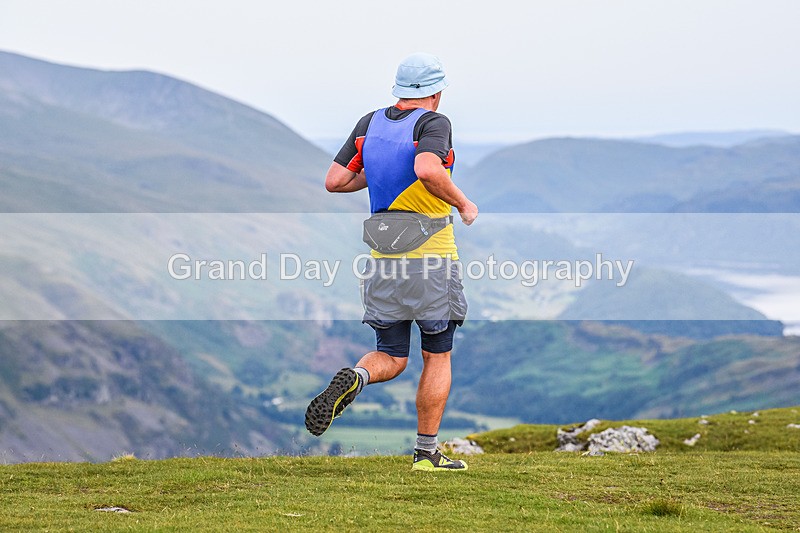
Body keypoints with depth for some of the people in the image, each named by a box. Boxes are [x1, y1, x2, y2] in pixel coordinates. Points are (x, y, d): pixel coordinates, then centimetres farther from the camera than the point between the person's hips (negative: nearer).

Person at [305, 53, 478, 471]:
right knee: (438, 356, 9)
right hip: (431, 254, -4)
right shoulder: (433, 123, -9)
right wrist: (463, 204, -13)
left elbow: (334, 181, 6)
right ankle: (427, 453, 11)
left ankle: (354, 377, -22)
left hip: (383, 258, 5)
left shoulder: (369, 123, 7)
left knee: (391, 357, 12)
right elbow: (428, 170, -28)